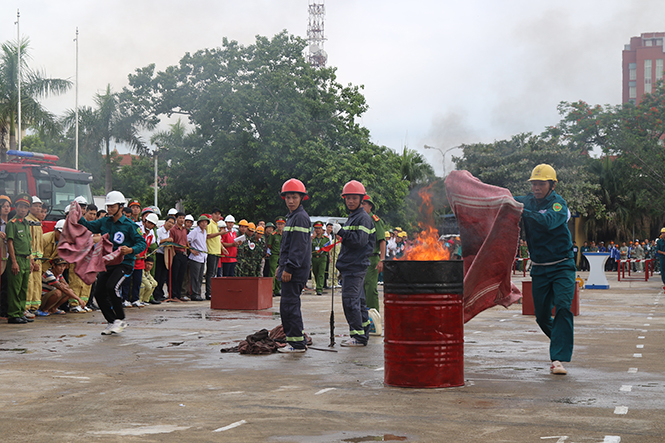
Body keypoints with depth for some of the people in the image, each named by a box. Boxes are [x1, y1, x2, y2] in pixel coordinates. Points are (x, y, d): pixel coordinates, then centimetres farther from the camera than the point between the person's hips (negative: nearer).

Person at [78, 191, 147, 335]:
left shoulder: (129, 224, -7)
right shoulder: (104, 222, 10)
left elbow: (142, 243, -8)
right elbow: (89, 226, 10)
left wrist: (131, 250, -27)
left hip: (124, 263, -6)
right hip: (108, 262, 6)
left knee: (112, 286, -26)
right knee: (99, 293, -1)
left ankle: (121, 320, -10)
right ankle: (112, 322, 16)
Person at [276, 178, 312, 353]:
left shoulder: (301, 217, -13)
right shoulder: (292, 216, 19)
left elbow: (299, 246, -20)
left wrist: (289, 268, -22)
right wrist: (281, 265, 23)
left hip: (296, 270, -10)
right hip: (290, 268, 10)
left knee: (289, 305, -10)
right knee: (291, 305, 14)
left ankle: (297, 343, -6)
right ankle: (295, 339, 21)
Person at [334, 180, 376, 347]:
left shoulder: (363, 218, -11)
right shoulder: (352, 217, 19)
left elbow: (360, 241, -22)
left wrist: (341, 232, -19)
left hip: (356, 266, -10)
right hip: (350, 265, 10)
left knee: (350, 301, -12)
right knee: (358, 301, 13)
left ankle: (359, 336, -8)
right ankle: (363, 333, 19)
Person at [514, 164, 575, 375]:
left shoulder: (558, 203, -11)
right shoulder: (528, 201, 4)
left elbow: (548, 221, -29)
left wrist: (523, 211, -38)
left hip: (561, 267, -5)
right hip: (539, 269, 5)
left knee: (563, 308, -20)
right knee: (542, 317, 7)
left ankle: (558, 359, -22)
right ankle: (561, 342, 35)